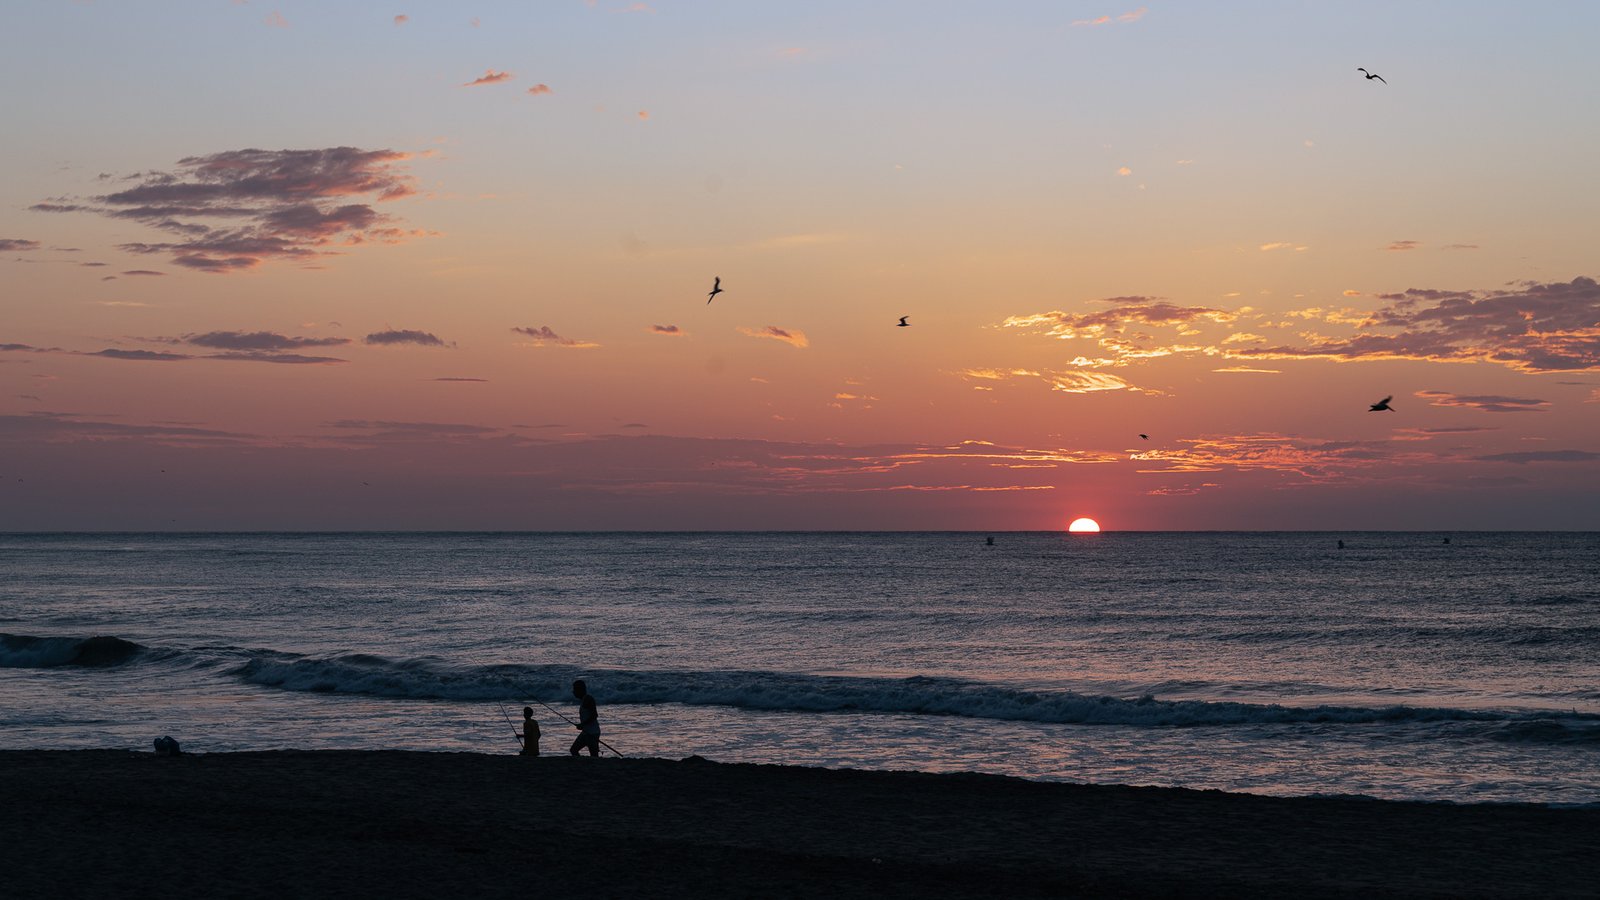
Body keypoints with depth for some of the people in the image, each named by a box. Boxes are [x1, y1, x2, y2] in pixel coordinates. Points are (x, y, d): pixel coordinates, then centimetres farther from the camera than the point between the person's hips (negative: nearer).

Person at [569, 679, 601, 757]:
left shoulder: (588, 699, -13)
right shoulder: (583, 699, 16)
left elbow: (594, 715, -22)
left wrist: (582, 725, -19)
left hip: (592, 733, -11)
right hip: (586, 733, 11)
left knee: (594, 756, -11)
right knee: (574, 750, 10)